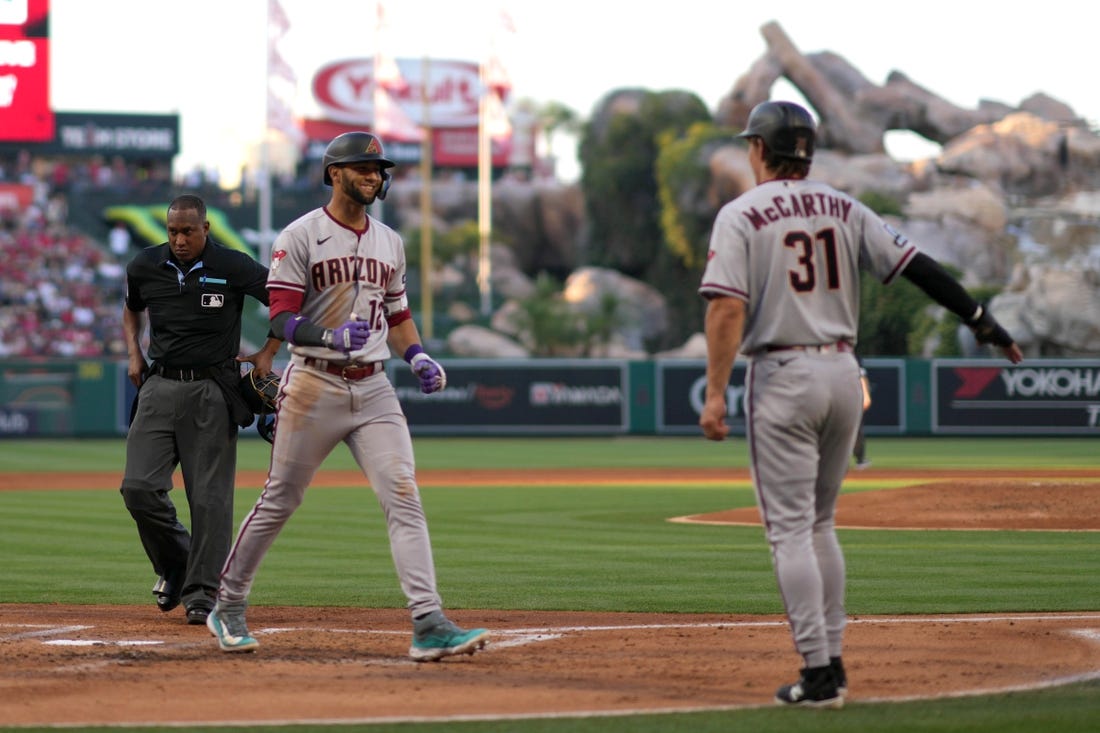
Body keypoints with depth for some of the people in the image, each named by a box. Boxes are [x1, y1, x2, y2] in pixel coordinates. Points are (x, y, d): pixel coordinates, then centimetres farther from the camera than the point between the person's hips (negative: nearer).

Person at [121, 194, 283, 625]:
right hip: (159, 387, 3)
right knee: (139, 487, -7)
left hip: (211, 394, -3)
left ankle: (201, 592, 2)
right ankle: (175, 566, 16)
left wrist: (267, 354, -3)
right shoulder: (145, 266, 5)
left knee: (210, 496, -5)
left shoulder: (233, 268, -6)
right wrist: (134, 354, 12)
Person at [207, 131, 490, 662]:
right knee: (278, 502, 5)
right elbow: (282, 319, -12)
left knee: (404, 499, -9)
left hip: (373, 388, 5)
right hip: (314, 385, -4)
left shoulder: (390, 242, 15)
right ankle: (227, 606, 23)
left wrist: (417, 355, 6)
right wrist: (331, 337, -29)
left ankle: (429, 626, -16)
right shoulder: (300, 237, -5)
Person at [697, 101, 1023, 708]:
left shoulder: (741, 215, -5)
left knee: (789, 528, -3)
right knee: (819, 523, 18)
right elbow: (917, 267, 4)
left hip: (782, 378, -5)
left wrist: (715, 394, -17)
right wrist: (983, 322, 7)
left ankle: (818, 675, -9)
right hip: (843, 373, 5)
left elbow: (728, 307, -16)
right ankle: (830, 663, 17)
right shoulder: (843, 209, 9)